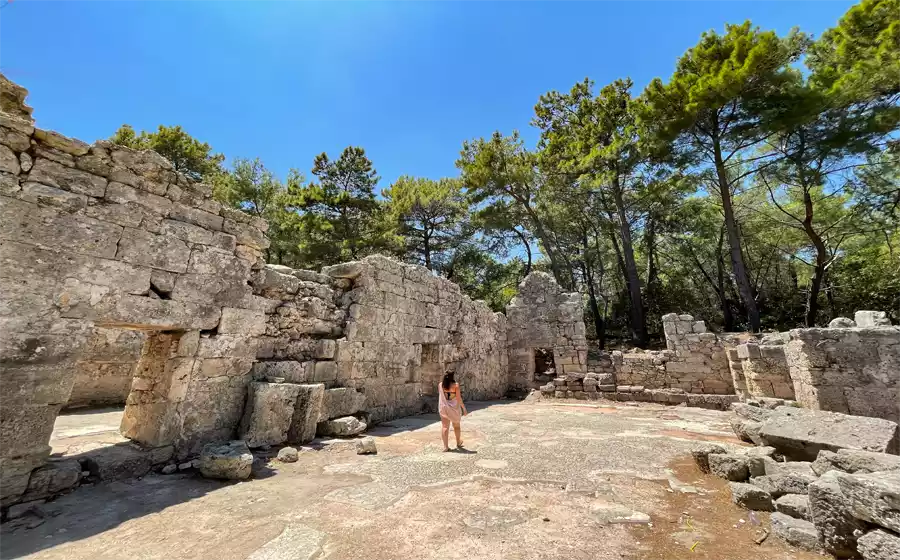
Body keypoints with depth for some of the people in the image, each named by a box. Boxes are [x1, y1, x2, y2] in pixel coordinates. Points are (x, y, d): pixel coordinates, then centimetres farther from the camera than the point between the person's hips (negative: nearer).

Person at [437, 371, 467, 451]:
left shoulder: (440, 385, -6)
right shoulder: (456, 385, -15)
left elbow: (440, 395, 4)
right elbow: (459, 398, -13)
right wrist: (464, 408, -6)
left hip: (443, 408, 2)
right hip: (454, 408, -1)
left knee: (445, 427, 6)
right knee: (456, 426, 18)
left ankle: (445, 446, 4)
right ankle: (458, 443, 35)